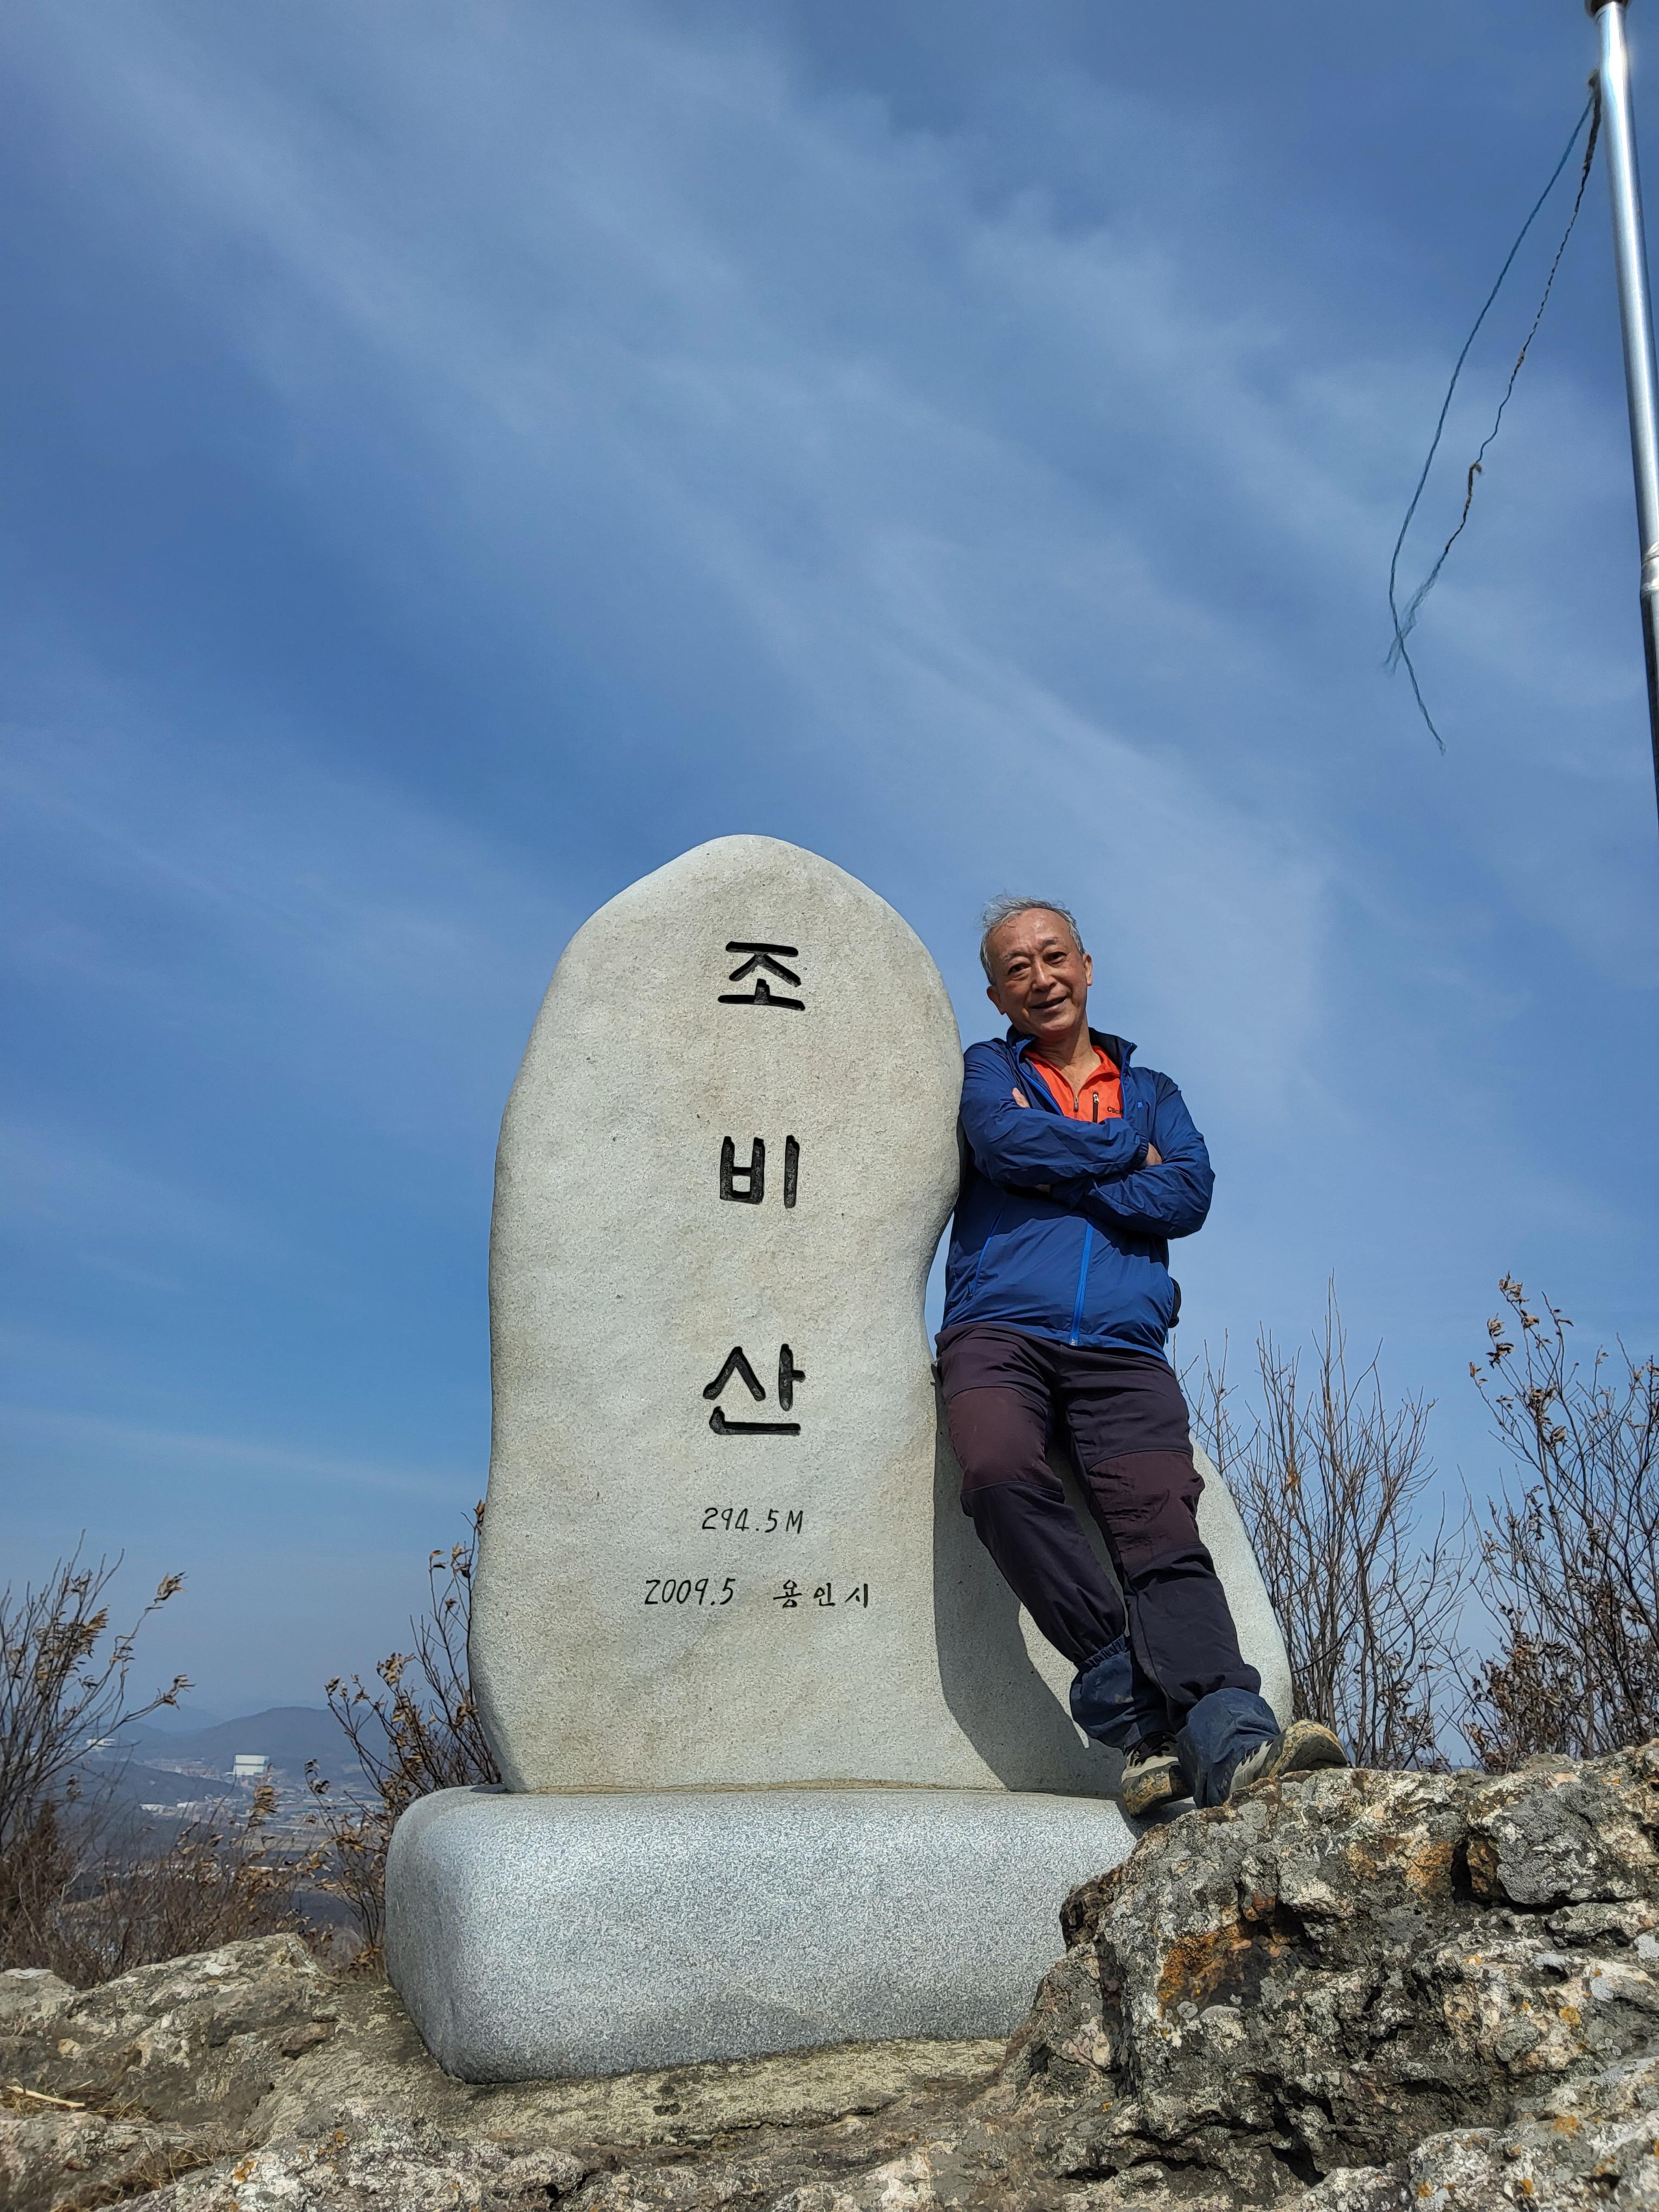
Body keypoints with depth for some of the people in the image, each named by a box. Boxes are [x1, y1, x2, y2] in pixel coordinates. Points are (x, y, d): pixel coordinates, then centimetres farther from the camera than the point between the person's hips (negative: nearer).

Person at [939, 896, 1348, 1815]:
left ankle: (1232, 1739, -40)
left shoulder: (1151, 1091, 28)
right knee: (1000, 1470, -34)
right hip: (1001, 1333, -1)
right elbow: (1002, 1142, -3)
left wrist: (1060, 1177, 1)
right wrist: (1125, 1147, 8)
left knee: (1163, 1527, -24)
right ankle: (1127, 1697, -30)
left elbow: (1191, 1193, 7)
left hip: (1122, 1351, 1)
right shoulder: (985, 1071, 22)